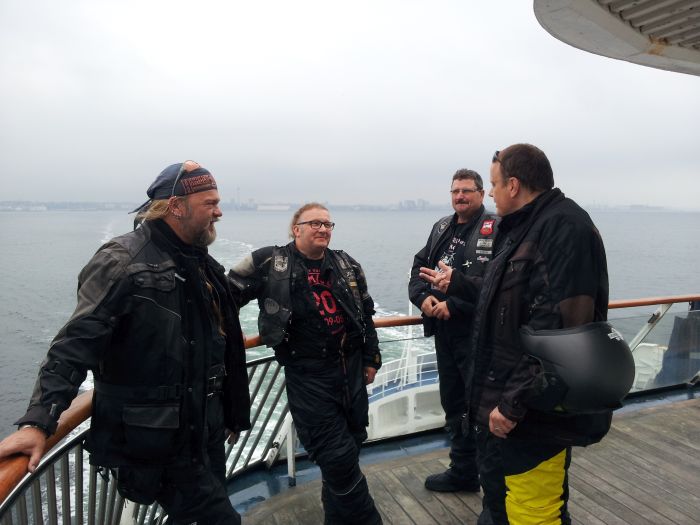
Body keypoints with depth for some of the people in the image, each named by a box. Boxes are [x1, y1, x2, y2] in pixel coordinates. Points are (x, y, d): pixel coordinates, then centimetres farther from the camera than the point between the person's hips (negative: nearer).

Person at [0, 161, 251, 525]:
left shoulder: (204, 266, 10)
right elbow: (75, 345, -20)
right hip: (158, 442, -8)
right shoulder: (123, 262, -14)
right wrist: (37, 422, -29)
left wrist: (234, 413, 21)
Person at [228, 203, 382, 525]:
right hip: (308, 376, -5)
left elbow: (365, 313, 15)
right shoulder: (270, 263, -7)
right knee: (337, 456, -2)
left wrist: (371, 358, 15)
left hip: (352, 368, 6)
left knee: (351, 443, 17)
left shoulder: (347, 265, 8)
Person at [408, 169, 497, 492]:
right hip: (444, 332, 8)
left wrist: (453, 305, -21)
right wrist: (423, 297, -5)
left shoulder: (496, 230, -10)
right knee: (454, 405, 18)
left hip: (479, 334, -7)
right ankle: (463, 472, 35)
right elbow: (419, 266, 14)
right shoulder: (441, 228, 14)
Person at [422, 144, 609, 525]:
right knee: (498, 492, 25)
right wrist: (456, 283, 32)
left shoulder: (564, 228, -20)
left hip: (535, 411, -10)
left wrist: (516, 401, -25)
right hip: (503, 399, 10)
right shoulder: (523, 229, 14)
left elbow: (559, 330, -28)